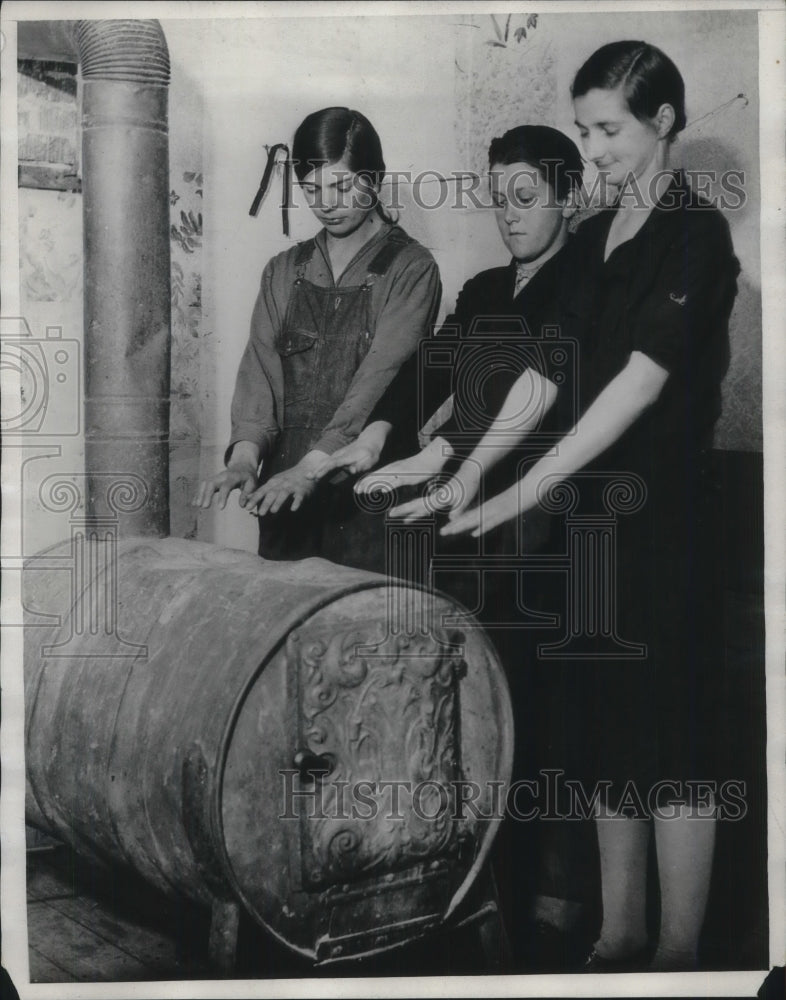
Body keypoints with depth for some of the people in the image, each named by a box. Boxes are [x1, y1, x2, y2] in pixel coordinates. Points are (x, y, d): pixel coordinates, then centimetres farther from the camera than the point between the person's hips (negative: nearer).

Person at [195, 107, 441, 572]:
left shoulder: (411, 269, -3)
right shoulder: (284, 272, 13)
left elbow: (381, 376, -15)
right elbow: (260, 368, 3)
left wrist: (313, 465, -27)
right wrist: (245, 454, -15)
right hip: (286, 493, 4)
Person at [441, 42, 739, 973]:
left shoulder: (696, 234, -8)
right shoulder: (589, 241, 13)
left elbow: (642, 381, -19)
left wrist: (525, 491, -24)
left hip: (666, 516, -7)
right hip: (592, 511, 7)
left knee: (672, 735, 1)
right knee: (608, 727, 12)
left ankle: (678, 953, 15)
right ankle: (619, 937, 25)